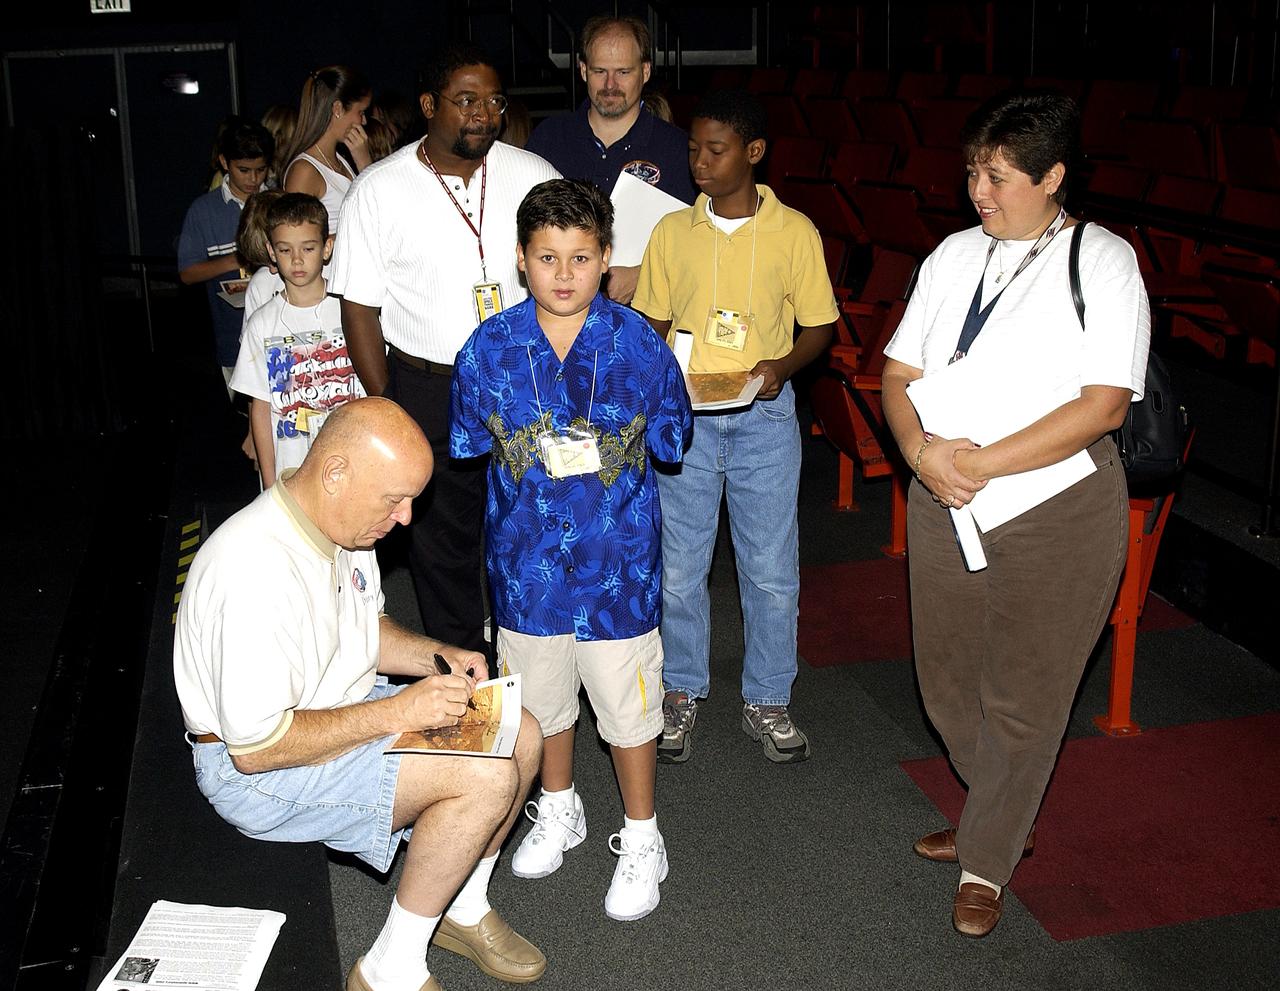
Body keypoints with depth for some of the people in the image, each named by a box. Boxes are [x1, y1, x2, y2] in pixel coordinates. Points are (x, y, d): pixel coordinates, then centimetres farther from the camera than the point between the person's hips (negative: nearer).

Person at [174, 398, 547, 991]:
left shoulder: (343, 523, -2)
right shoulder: (258, 569, -32)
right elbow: (256, 747, -29)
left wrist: (436, 657, -2)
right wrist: (398, 711, -28)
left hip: (342, 708, 9)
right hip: (252, 767, -9)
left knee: (521, 735, 2)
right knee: (486, 776, -23)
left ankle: (463, 910, 19)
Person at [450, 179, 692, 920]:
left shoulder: (638, 343, -10)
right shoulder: (491, 347, -7)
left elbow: (671, 441, 0)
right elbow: (469, 443, 5)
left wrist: (598, 455, -7)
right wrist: (537, 460, -3)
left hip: (617, 558, -2)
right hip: (527, 554, 2)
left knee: (627, 703, 10)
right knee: (541, 696, 20)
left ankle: (642, 839, 31)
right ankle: (559, 811, 45)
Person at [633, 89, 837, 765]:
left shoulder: (795, 232, -2)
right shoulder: (672, 231, 3)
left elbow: (819, 325, 4)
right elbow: (652, 323, 10)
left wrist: (783, 365, -16)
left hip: (764, 414, -1)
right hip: (684, 412, 2)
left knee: (772, 569, 5)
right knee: (679, 565, 7)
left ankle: (767, 701, 22)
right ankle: (681, 692, 26)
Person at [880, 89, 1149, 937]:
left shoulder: (1104, 262, -10)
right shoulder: (955, 255, 5)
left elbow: (1103, 404, -18)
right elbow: (900, 371, 6)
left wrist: (979, 464, -21)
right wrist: (921, 451, -15)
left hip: (1057, 515, -5)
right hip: (945, 507, 6)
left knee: (1022, 700, 7)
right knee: (947, 684, 17)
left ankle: (987, 862, 29)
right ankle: (1002, 821, 42)